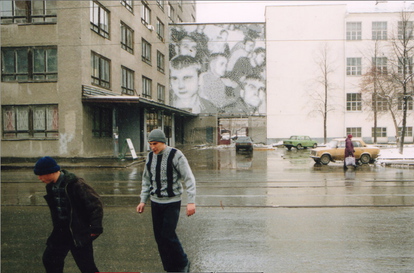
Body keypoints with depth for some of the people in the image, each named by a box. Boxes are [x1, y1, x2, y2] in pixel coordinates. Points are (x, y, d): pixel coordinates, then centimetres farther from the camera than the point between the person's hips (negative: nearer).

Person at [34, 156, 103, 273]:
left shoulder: (75, 184, -22)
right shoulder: (51, 186, 3)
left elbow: (96, 204, -21)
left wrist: (95, 227, -21)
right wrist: (57, 227, 20)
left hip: (79, 233, -8)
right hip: (61, 231, 8)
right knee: (49, 259, 15)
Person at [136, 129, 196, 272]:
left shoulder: (176, 155, -12)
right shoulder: (150, 156, 6)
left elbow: (189, 179, -12)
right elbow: (146, 180, 17)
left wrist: (191, 201, -19)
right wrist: (143, 201, 10)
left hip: (172, 202, -6)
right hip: (156, 202, 6)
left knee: (168, 235, -10)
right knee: (159, 237, 6)